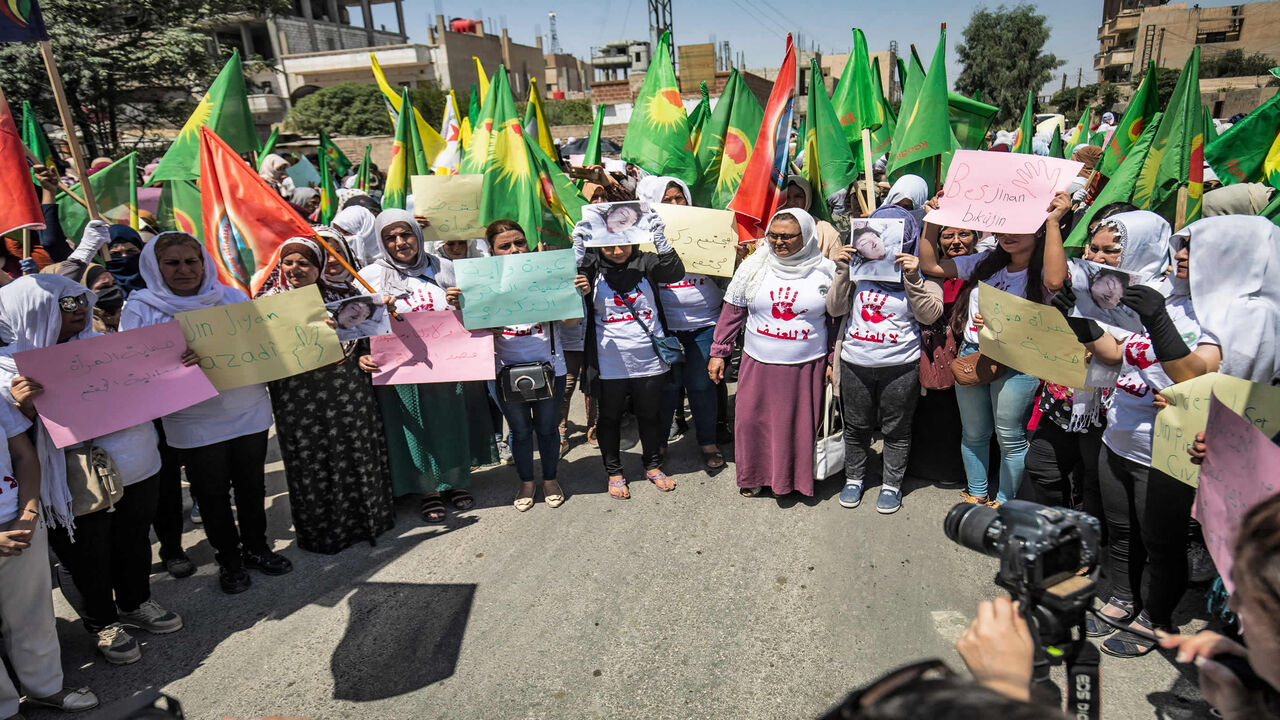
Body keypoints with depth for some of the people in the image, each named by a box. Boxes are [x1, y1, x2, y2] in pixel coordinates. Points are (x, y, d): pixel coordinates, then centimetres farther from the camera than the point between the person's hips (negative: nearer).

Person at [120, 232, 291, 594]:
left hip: (248, 411, 2)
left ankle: (255, 548, 34)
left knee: (251, 484, 14)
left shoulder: (232, 298, 4)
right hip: (195, 421, -2)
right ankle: (228, 560, 29)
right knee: (212, 493, 10)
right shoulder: (141, 310, -3)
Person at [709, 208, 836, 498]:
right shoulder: (753, 267, 0)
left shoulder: (825, 271, -2)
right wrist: (718, 352, 5)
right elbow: (732, 312, 5)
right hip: (758, 365, 1)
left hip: (807, 366, -1)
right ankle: (755, 476, 28)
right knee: (752, 420, 6)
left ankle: (798, 478, 29)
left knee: (801, 424, 7)